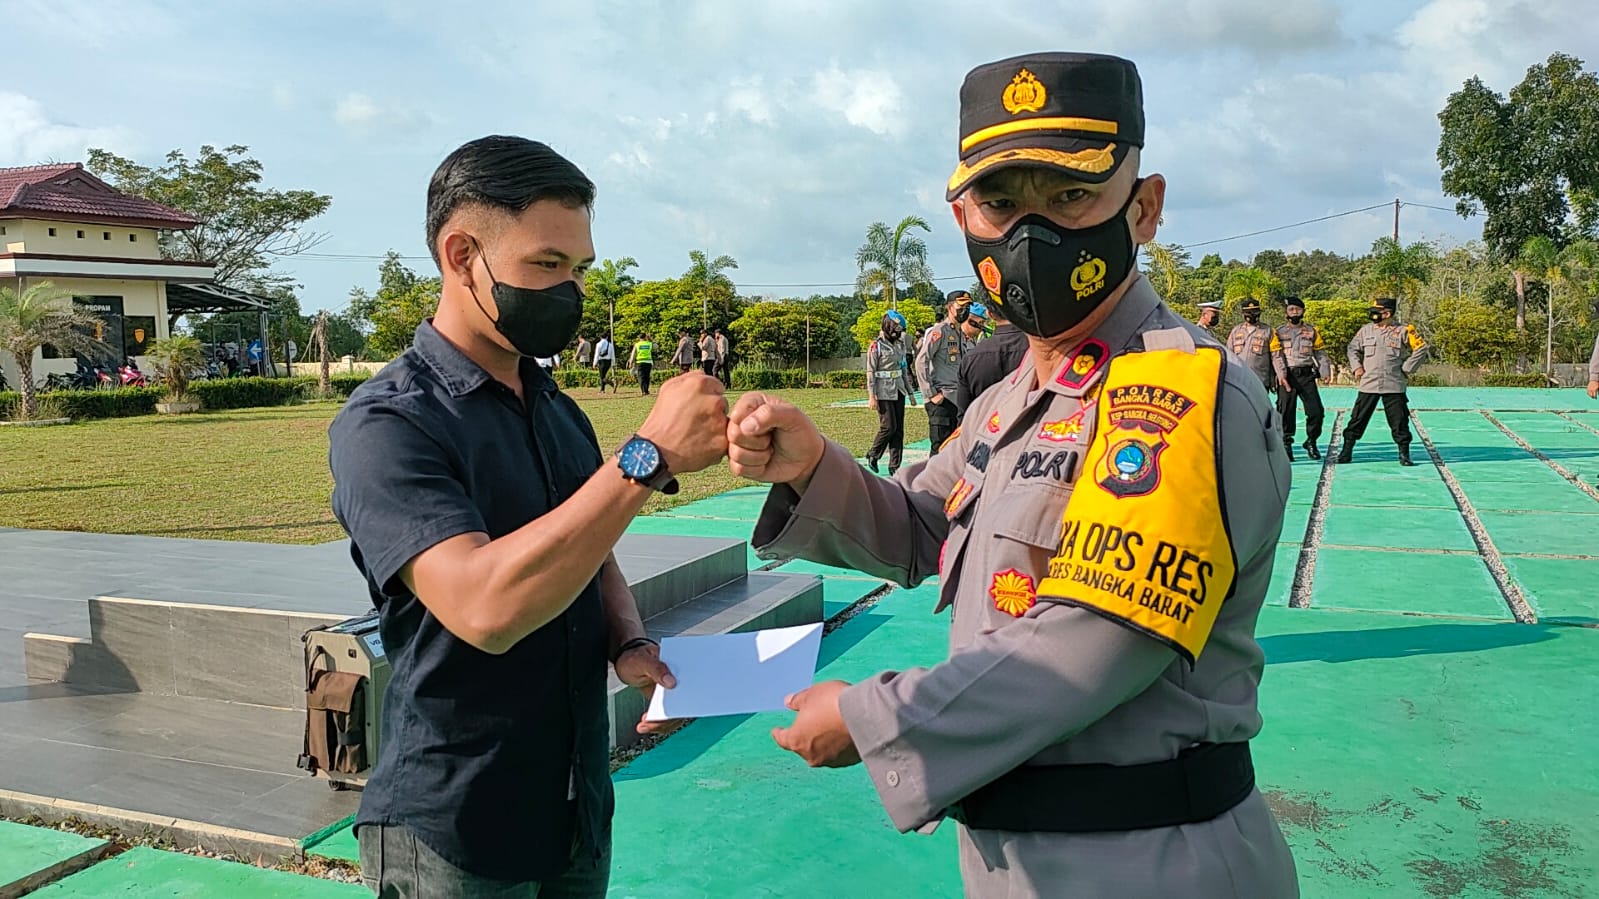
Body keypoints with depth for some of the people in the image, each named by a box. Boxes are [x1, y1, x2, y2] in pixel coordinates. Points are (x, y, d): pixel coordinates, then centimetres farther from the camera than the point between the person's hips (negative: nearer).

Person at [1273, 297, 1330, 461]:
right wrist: (1281, 375, -15)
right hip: (1287, 376, -2)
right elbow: (1276, 356, -1)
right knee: (1286, 412, -2)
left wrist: (1325, 371, -5)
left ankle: (1311, 442, 13)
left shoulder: (1312, 331, 13)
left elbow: (1320, 353, 11)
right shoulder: (1279, 331, 7)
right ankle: (1286, 445, 9)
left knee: (1316, 411, -5)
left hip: (1307, 375, 2)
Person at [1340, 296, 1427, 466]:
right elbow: (1353, 348, 18)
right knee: (1358, 418, 3)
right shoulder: (1365, 330, 7)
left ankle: (1404, 454, 10)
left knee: (1399, 420, 0)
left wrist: (1407, 369, -2)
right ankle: (1346, 450, 11)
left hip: (1394, 386, -2)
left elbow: (1421, 349, 2)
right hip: (1368, 384, 2)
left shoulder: (1403, 331, -2)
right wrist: (1356, 367, 5)